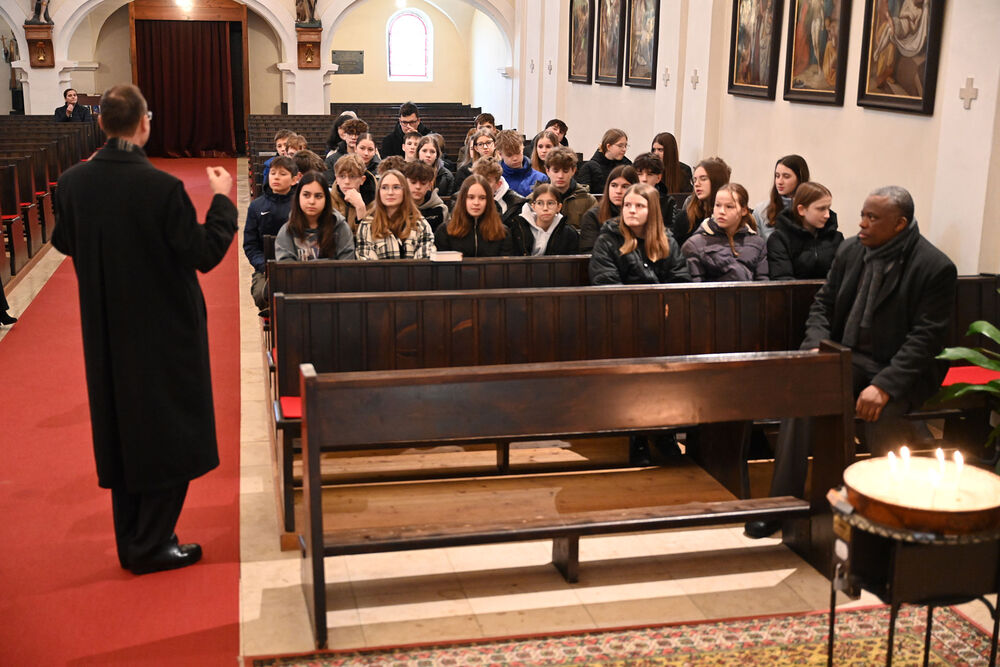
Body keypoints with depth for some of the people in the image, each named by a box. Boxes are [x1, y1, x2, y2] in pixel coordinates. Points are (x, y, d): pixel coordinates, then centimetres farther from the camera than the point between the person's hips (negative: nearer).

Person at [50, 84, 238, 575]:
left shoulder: (73, 182, -6)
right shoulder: (161, 188, -22)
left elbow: (64, 242, 10)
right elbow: (204, 255, -16)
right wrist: (222, 200, -5)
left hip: (107, 332, 6)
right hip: (163, 331, -5)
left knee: (121, 430, 18)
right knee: (169, 434, 9)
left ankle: (131, 542, 28)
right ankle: (152, 546, 15)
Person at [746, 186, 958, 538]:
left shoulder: (936, 268, -11)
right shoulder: (850, 251, 6)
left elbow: (926, 338, -15)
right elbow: (823, 304, 13)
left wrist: (884, 386, -26)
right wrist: (817, 347, -7)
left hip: (901, 367, -4)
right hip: (850, 357, 4)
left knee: (877, 414, -34)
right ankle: (783, 503, -17)